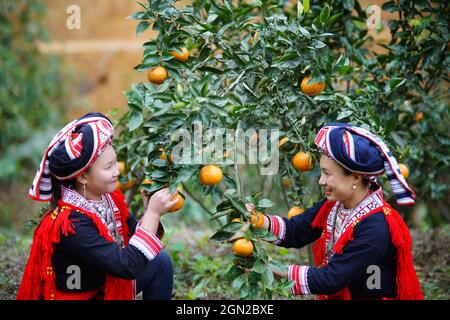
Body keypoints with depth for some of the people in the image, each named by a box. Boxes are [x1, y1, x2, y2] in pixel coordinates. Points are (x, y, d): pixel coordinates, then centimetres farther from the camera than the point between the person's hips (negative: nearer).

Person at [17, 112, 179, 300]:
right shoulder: (70, 225, -29)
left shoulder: (110, 198, -6)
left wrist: (150, 213, -17)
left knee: (160, 261, -1)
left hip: (107, 285, 8)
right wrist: (153, 213, -27)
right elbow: (127, 266, -32)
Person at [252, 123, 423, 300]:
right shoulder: (333, 205, 0)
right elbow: (294, 231, 0)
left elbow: (331, 280, -24)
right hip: (337, 295, 7)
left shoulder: (376, 229, -24)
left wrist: (278, 271, -21)